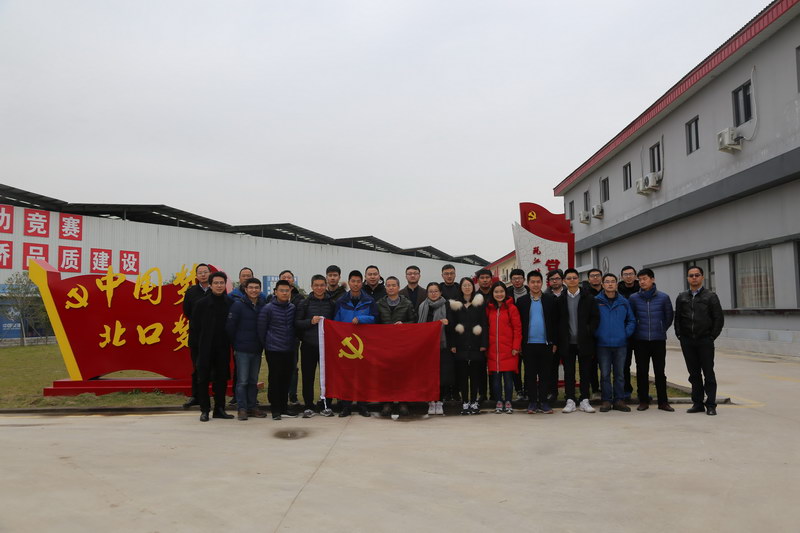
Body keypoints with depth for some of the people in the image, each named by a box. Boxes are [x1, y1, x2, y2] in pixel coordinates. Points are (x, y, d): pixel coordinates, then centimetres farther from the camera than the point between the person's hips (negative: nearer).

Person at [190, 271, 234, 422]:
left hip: (223, 348, 2)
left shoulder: (230, 304, 1)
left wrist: (231, 343, 1)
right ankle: (204, 410, 12)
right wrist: (199, 344, 1)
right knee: (204, 379, 3)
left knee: (221, 379, 7)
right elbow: (194, 327, 2)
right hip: (205, 349, -1)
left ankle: (219, 409, 18)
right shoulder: (201, 304, -2)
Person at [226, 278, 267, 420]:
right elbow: (230, 326, -5)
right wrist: (234, 345, -2)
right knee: (242, 381, -2)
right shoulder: (238, 304, -7)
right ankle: (242, 409, 6)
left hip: (257, 350, 5)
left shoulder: (263, 304, 7)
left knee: (253, 380, 12)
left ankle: (252, 407, 20)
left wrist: (262, 344, 9)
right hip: (242, 349, -4)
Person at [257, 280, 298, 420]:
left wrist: (295, 344, 10)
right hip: (274, 350, -4)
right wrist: (266, 344, 2)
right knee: (275, 379, -1)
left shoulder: (293, 308, 7)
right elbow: (261, 329, -2)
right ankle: (275, 409, 7)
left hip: (290, 350, 4)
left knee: (286, 379, 9)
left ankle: (284, 408, 19)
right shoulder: (268, 308, -6)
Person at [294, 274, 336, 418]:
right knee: (308, 376, 3)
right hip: (309, 345, -1)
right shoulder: (304, 303, 4)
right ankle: (308, 407, 13)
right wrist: (310, 321, -14)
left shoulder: (332, 303, 8)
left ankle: (326, 406, 14)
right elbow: (296, 323, 1)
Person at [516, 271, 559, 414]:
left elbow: (555, 322, 5)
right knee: (530, 374, 5)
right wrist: (519, 344, -2)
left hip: (545, 343, 0)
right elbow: (518, 324, 4)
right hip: (528, 344, 0)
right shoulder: (521, 301, 5)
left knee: (545, 374, 5)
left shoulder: (551, 300, 5)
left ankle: (544, 402, 14)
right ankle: (532, 402, 13)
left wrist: (554, 342, 0)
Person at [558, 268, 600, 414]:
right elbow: (557, 320, 5)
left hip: (584, 341, 0)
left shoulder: (588, 298, 2)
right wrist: (560, 339, -3)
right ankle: (570, 401, 11)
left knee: (585, 372, 5)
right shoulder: (560, 299, 4)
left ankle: (584, 401, 14)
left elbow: (596, 318, 1)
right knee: (568, 372, 4)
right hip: (567, 342, 0)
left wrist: (588, 332, -10)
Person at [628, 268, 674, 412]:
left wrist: (661, 330, 14)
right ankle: (643, 401, 13)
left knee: (660, 372, 4)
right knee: (642, 372, 5)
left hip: (659, 340, 0)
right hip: (640, 341, 0)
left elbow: (669, 317, 10)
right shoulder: (633, 298, -1)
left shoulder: (663, 297, -1)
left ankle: (663, 401, 13)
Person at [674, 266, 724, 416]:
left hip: (705, 341, -3)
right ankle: (697, 403, 15)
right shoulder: (681, 297, 10)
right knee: (694, 373, 8)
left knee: (708, 373, 0)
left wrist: (712, 337, -5)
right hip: (687, 342, 3)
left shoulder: (710, 296, 1)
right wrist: (679, 335, 3)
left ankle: (711, 405, 5)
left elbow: (719, 319, 0)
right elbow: (677, 318, 13)